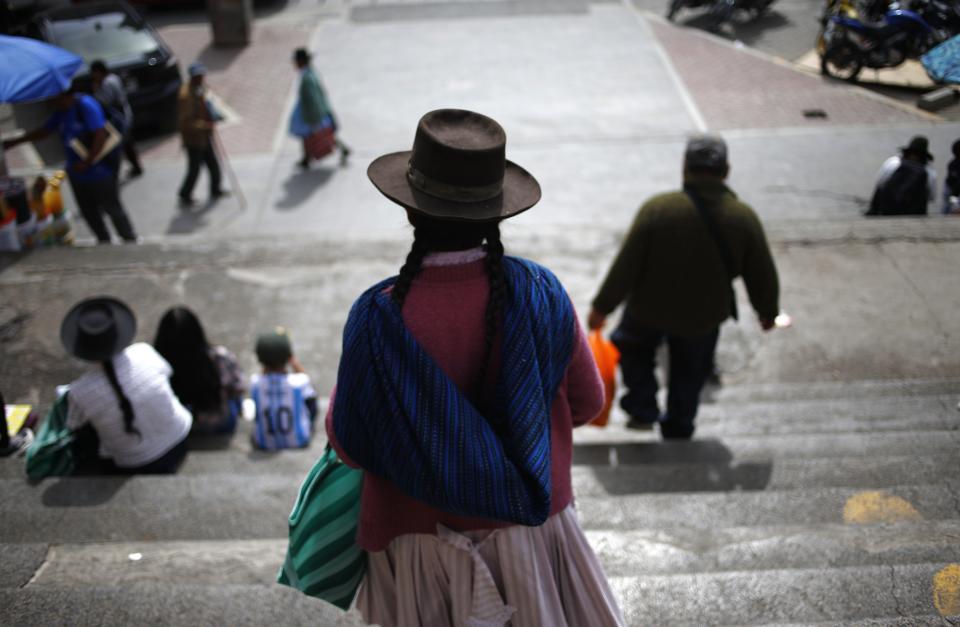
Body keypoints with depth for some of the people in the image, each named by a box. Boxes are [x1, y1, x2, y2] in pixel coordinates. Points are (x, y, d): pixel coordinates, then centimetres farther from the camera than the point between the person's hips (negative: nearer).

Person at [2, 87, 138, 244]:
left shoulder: (86, 105, -18)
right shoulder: (61, 111, 9)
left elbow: (100, 134, -26)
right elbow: (44, 130, 21)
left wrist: (87, 162, -27)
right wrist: (15, 142, 21)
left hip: (99, 169, -8)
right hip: (77, 172, 9)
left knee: (112, 208, 2)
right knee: (88, 211, 14)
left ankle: (130, 240, 17)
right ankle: (103, 241, 29)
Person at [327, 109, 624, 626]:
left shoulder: (378, 318, -24)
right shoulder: (538, 293, -17)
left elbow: (348, 446, -12)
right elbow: (585, 403, -3)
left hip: (424, 544, -1)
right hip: (528, 526, 2)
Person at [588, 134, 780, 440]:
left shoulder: (657, 209, -24)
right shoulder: (744, 217, -16)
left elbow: (625, 266, -19)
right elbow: (763, 276, -6)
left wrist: (602, 306, -6)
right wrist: (767, 311, 14)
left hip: (650, 309, -2)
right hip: (704, 317, 2)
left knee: (633, 348, 29)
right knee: (689, 375, 26)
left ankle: (642, 409, 25)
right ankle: (677, 433, 40)